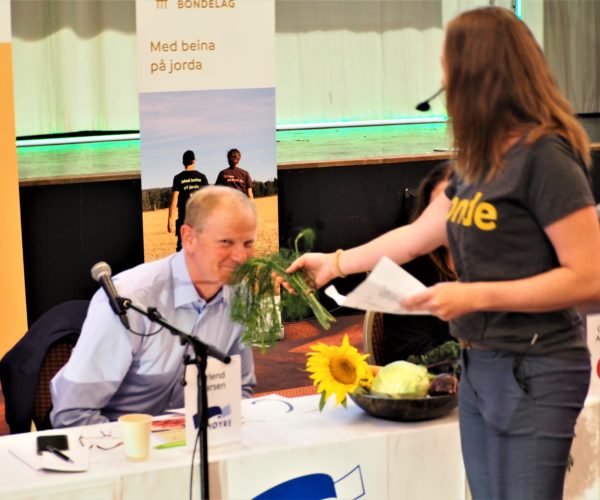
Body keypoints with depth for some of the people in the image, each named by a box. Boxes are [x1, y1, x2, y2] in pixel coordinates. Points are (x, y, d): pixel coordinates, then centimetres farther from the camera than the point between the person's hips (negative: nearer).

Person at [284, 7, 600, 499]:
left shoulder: (545, 157, -16)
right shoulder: (478, 164, 10)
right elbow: (416, 236, 22)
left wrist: (474, 296, -20)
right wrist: (337, 263, 27)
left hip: (534, 375, -8)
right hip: (480, 367, 8)